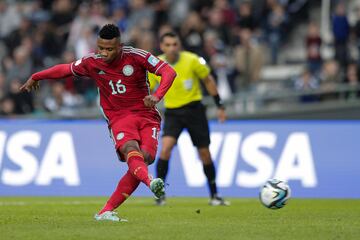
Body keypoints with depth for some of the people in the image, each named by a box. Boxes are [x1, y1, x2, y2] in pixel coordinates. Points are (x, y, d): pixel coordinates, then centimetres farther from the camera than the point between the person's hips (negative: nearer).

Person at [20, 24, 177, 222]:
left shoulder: (136, 57, -8)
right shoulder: (92, 63, 0)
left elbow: (169, 72, -13)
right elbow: (65, 69, 18)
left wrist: (157, 96, -31)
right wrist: (35, 77, 31)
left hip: (147, 115, 0)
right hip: (119, 118, 0)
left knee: (145, 157, -23)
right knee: (131, 149, -32)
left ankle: (106, 212, -20)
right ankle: (150, 183, -64)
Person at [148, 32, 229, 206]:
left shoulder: (192, 60, -12)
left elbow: (208, 81, 2)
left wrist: (220, 106, 4)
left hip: (194, 109, 0)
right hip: (172, 112, 0)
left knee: (204, 153, 4)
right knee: (165, 148, -22)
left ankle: (214, 195, 20)